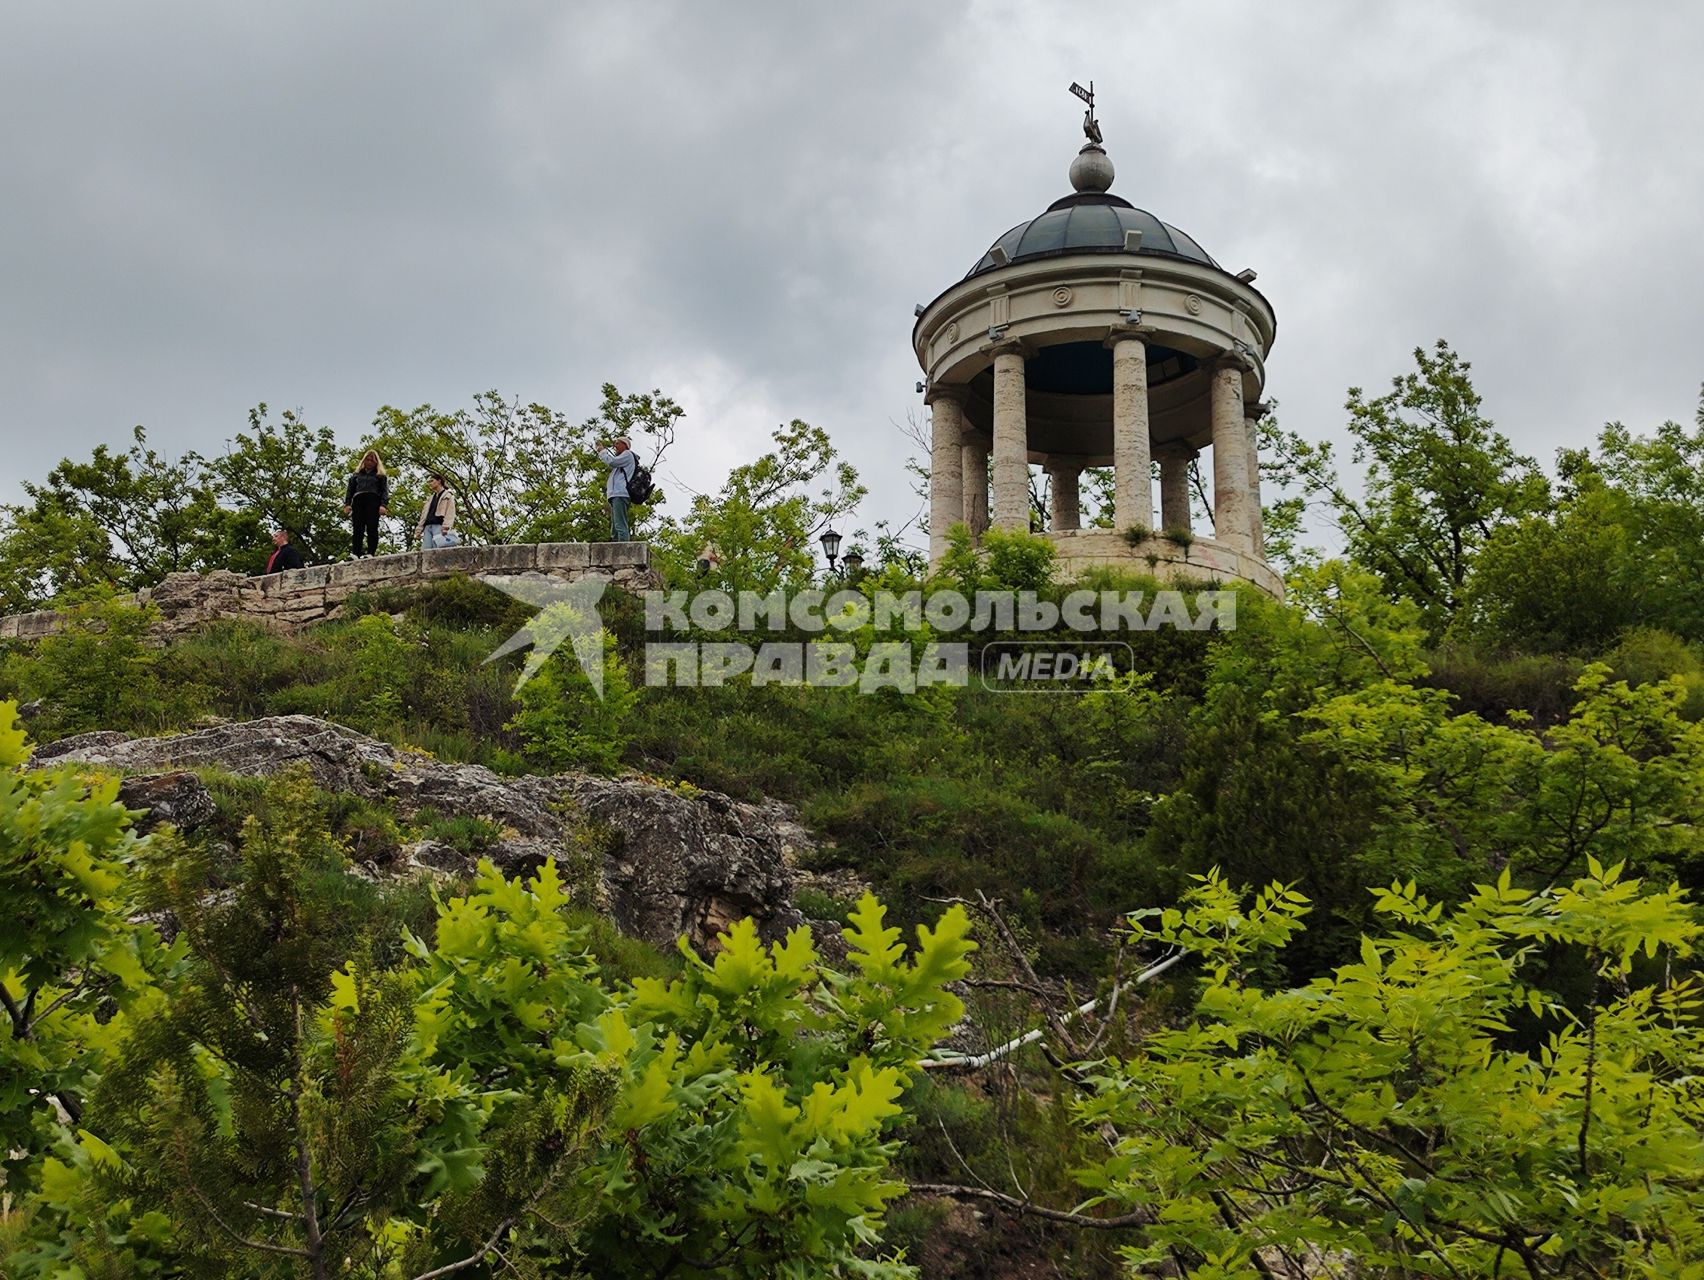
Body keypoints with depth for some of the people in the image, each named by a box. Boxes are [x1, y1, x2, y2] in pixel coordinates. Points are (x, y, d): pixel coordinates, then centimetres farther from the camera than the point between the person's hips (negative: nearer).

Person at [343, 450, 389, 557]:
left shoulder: (380, 475, 17)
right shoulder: (357, 474, 26)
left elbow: (385, 490, 7)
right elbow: (350, 489, 20)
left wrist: (383, 505, -9)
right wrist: (347, 504, 5)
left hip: (373, 501, -3)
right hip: (358, 501, 3)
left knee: (372, 529, -13)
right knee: (357, 530, -8)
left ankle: (371, 553, -20)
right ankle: (354, 554, -17)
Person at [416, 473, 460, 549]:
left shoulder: (448, 495, 10)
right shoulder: (431, 498, 30)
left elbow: (450, 513, -4)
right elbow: (424, 515, 26)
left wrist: (446, 527, -19)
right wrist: (419, 529, 14)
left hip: (439, 526, -6)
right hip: (428, 527, 6)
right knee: (424, 551, -11)